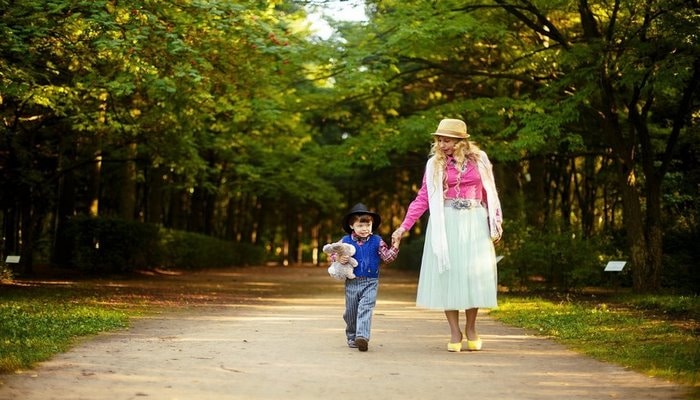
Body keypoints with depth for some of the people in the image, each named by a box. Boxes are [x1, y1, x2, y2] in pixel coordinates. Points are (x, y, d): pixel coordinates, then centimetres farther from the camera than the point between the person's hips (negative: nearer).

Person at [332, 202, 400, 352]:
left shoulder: (377, 241, 0)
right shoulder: (345, 241, 0)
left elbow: (388, 257, 0)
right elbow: (333, 254, 8)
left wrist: (395, 244, -13)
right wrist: (339, 259, -14)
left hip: (370, 283, -2)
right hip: (352, 282, 2)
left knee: (365, 309, -18)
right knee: (351, 312, 12)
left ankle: (362, 336, -27)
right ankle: (352, 337, 29)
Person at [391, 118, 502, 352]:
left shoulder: (479, 160, 4)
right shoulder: (435, 164, 3)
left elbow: (490, 193, 8)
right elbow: (422, 198, 2)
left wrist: (496, 224, 4)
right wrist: (404, 227, -3)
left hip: (474, 223, 1)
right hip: (446, 223, 0)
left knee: (475, 273, -1)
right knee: (448, 273, -3)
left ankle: (471, 327, 16)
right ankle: (455, 332, 4)